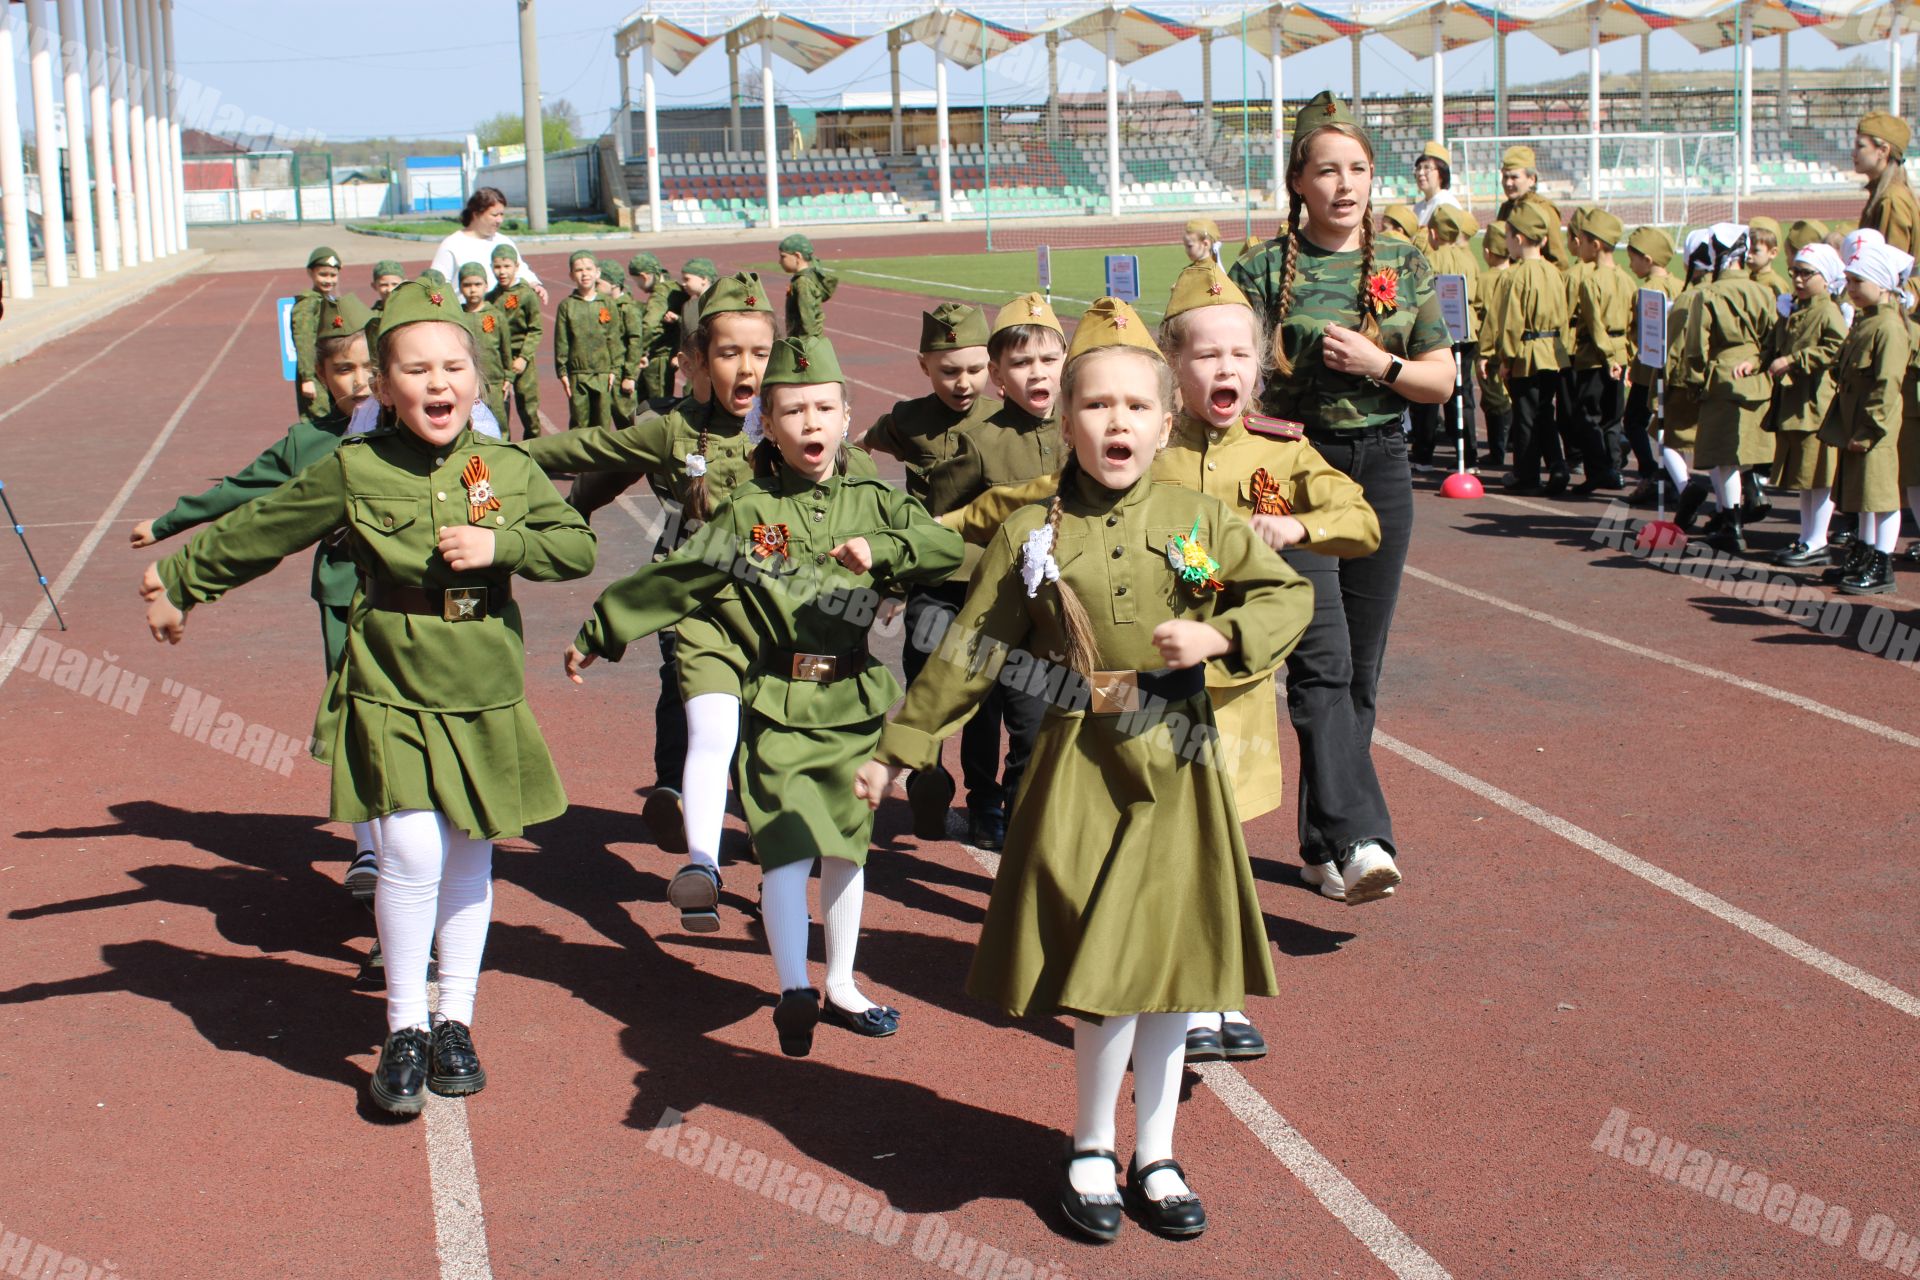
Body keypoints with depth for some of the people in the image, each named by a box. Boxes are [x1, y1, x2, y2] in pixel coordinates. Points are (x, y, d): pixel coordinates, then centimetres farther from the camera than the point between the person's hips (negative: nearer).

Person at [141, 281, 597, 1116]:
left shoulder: (510, 470, 1)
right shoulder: (354, 473, -5)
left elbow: (578, 546, 3)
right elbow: (255, 532, 5)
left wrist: (500, 545, -14)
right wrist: (177, 581, 14)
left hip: (484, 702, 3)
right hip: (390, 696, -2)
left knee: (469, 861, 10)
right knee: (411, 853, -13)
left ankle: (455, 1021, 27)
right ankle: (403, 1030, 5)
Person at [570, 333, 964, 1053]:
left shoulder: (873, 504, 6)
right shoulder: (748, 514, -3)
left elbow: (951, 548, 0)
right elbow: (673, 581, -3)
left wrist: (882, 549, -14)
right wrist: (598, 634, -4)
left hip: (854, 702, 4)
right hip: (781, 704, -3)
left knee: (847, 846, 13)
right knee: (788, 847, -14)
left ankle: (841, 986, 27)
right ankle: (793, 992, -10)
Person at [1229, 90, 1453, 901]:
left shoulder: (1405, 266, 7)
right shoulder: (1264, 271, -2)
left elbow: (1443, 381, 8)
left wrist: (1379, 365, -9)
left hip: (1381, 468, 4)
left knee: (1362, 667, 7)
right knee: (1323, 659, -15)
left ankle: (1322, 841, 18)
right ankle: (1360, 839, -22)